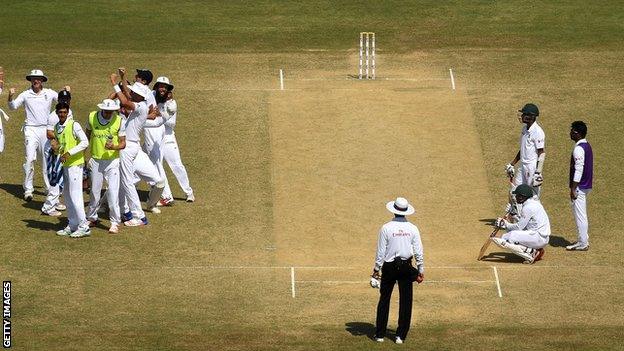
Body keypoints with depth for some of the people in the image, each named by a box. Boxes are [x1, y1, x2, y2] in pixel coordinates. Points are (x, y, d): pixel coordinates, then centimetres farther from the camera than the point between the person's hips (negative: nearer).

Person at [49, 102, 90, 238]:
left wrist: (69, 153, -22)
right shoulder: (57, 127, 12)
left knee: (75, 195, -10)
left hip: (75, 164, -9)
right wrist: (55, 147, -3)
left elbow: (85, 142, -19)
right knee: (67, 196, 12)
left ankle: (84, 227, -8)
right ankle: (72, 226, 20)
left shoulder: (74, 125, -12)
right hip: (64, 165, 9)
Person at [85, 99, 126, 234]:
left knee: (113, 191, -9)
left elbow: (123, 143, -6)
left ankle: (115, 222, -1)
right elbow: (87, 135, 12)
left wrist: (114, 147, -27)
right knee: (94, 191, 13)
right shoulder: (92, 117, -5)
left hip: (112, 161, -2)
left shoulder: (119, 121, -10)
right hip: (95, 160, 2)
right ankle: (92, 218, 31)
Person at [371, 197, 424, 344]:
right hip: (406, 267, 1)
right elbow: (418, 252, -1)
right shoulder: (412, 229, -3)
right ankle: (401, 335, 7)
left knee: (384, 300, 10)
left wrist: (376, 269, 3)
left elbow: (381, 251, -5)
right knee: (405, 301, 7)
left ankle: (380, 334, 13)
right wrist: (421, 270, 7)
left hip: (389, 267, -1)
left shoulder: (386, 228, -8)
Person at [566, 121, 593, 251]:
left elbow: (578, 170, -23)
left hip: (579, 186, -10)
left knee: (580, 215, -5)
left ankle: (583, 243, -3)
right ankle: (583, 240, 24)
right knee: (581, 214, 17)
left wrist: (573, 189, -20)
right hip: (586, 185, 10)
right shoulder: (587, 146, 12)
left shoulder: (579, 149, -19)